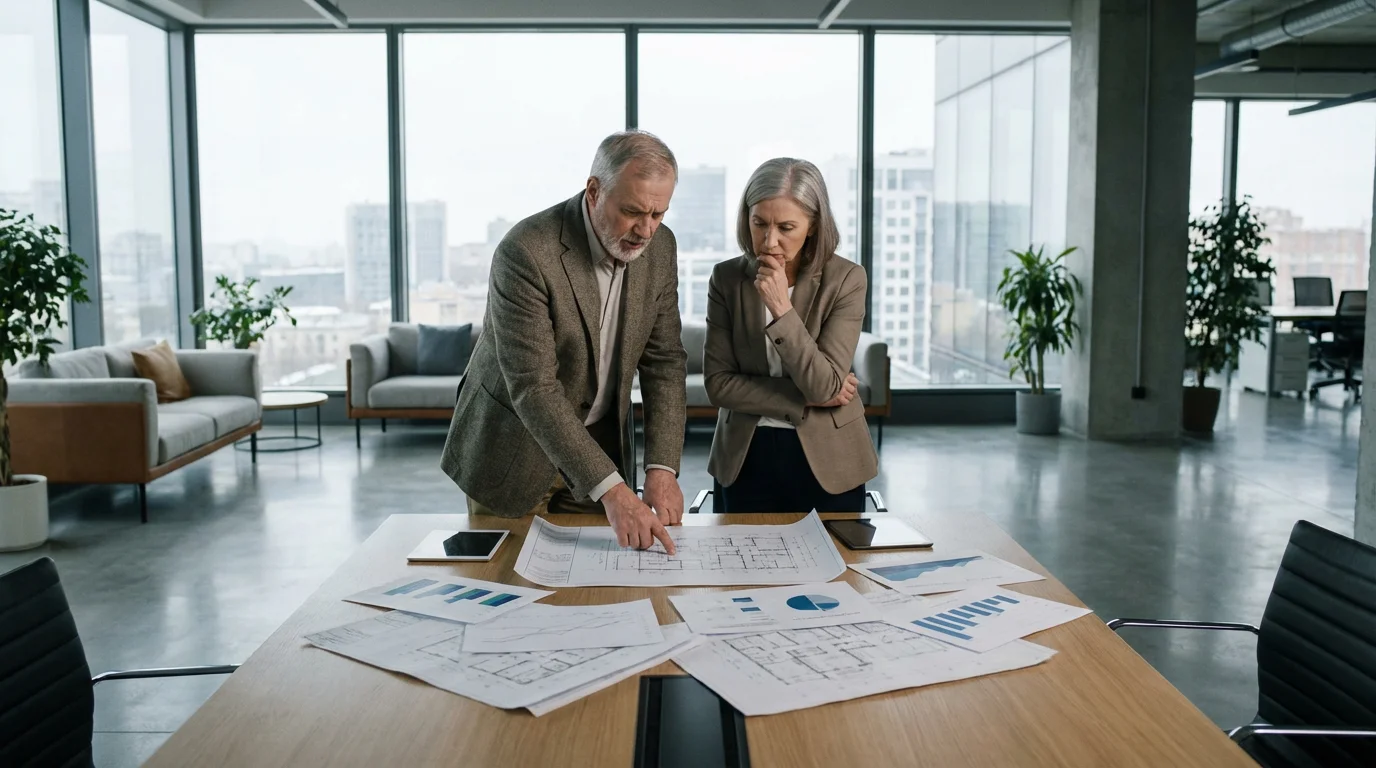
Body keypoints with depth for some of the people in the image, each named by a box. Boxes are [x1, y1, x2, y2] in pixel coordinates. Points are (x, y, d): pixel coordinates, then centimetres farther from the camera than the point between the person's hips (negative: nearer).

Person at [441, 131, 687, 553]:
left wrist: (662, 468, -15)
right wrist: (610, 490, -36)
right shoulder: (526, 251, -27)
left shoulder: (660, 248, -7)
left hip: (595, 445, 5)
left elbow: (664, 361, -3)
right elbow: (533, 389, -31)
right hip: (512, 452, -5)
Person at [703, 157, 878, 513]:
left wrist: (781, 309, -26)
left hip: (827, 461, -1)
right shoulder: (727, 278, -5)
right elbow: (718, 384, -8)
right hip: (747, 459, 2)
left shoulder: (845, 279, -12)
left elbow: (825, 385, -18)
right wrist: (806, 398, -13)